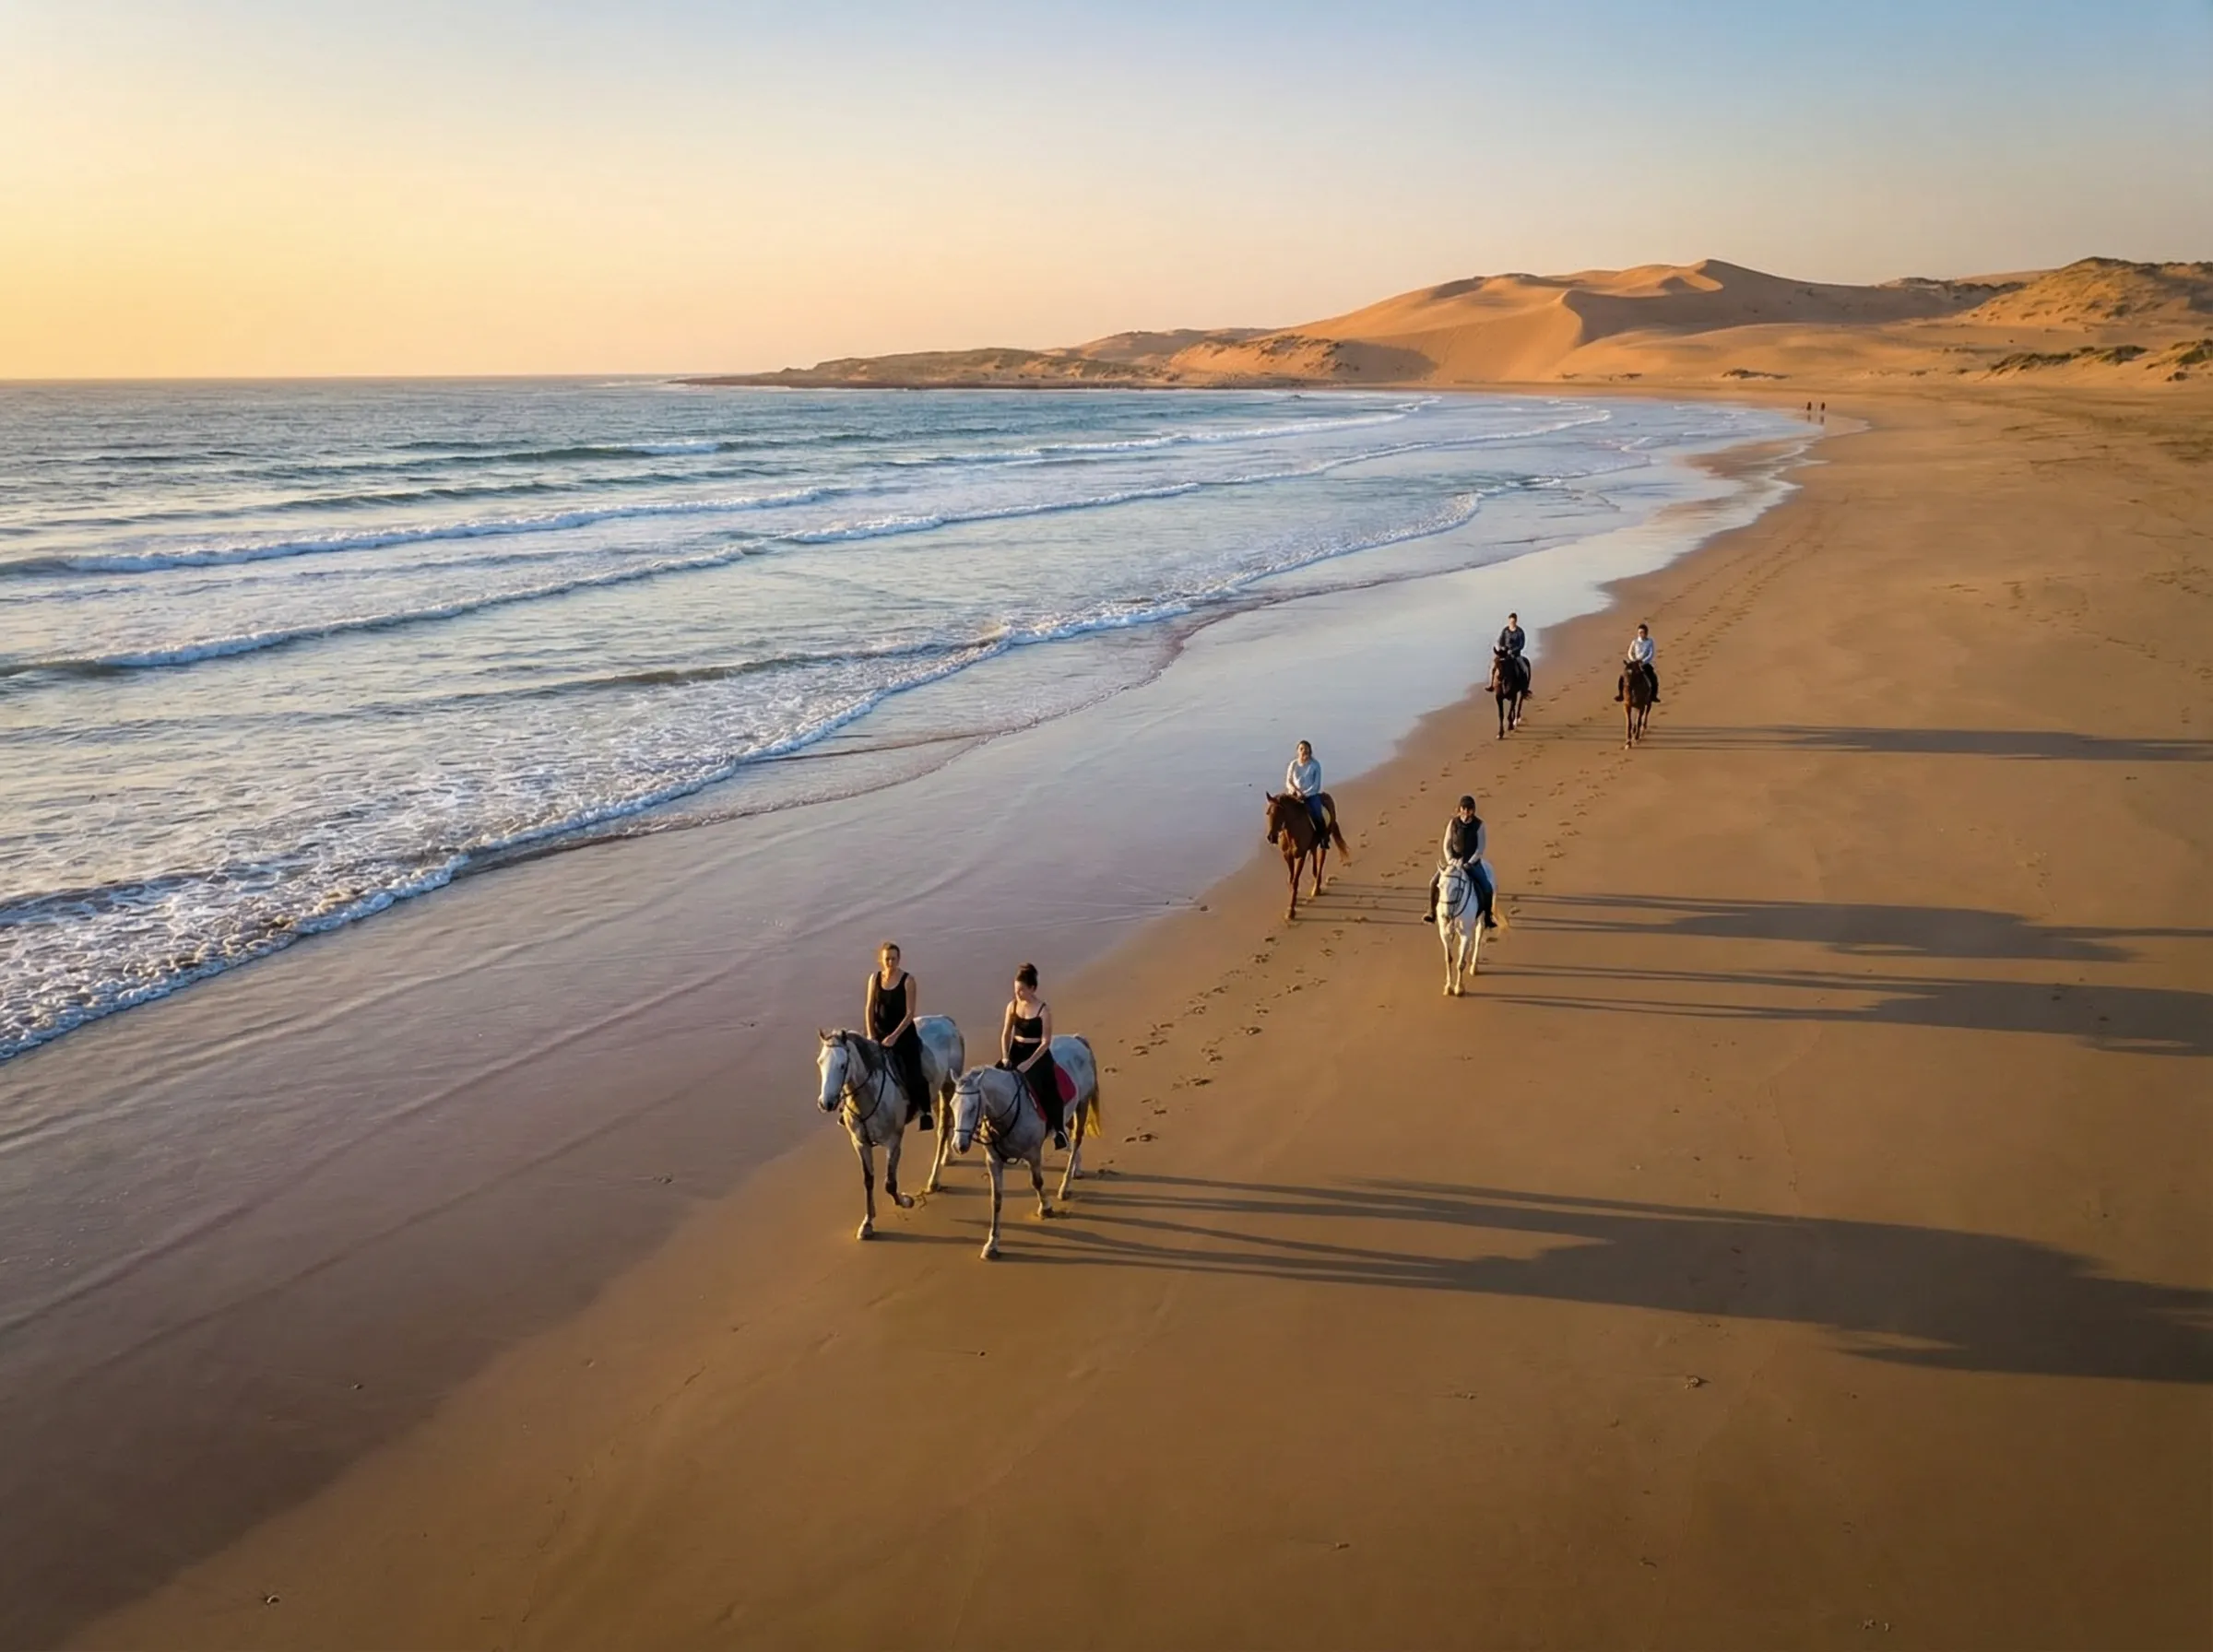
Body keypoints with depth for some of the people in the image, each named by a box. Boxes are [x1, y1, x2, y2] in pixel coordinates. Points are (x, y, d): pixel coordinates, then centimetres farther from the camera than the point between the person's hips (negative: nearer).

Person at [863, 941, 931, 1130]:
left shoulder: (908, 980, -10)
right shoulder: (875, 978, 2)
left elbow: (910, 1013, -13)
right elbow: (870, 1009, 6)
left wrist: (894, 1036, -20)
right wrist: (871, 1035, -4)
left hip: (904, 1034, -3)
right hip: (880, 1033, 4)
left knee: (914, 1075, -7)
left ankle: (925, 1113, 6)